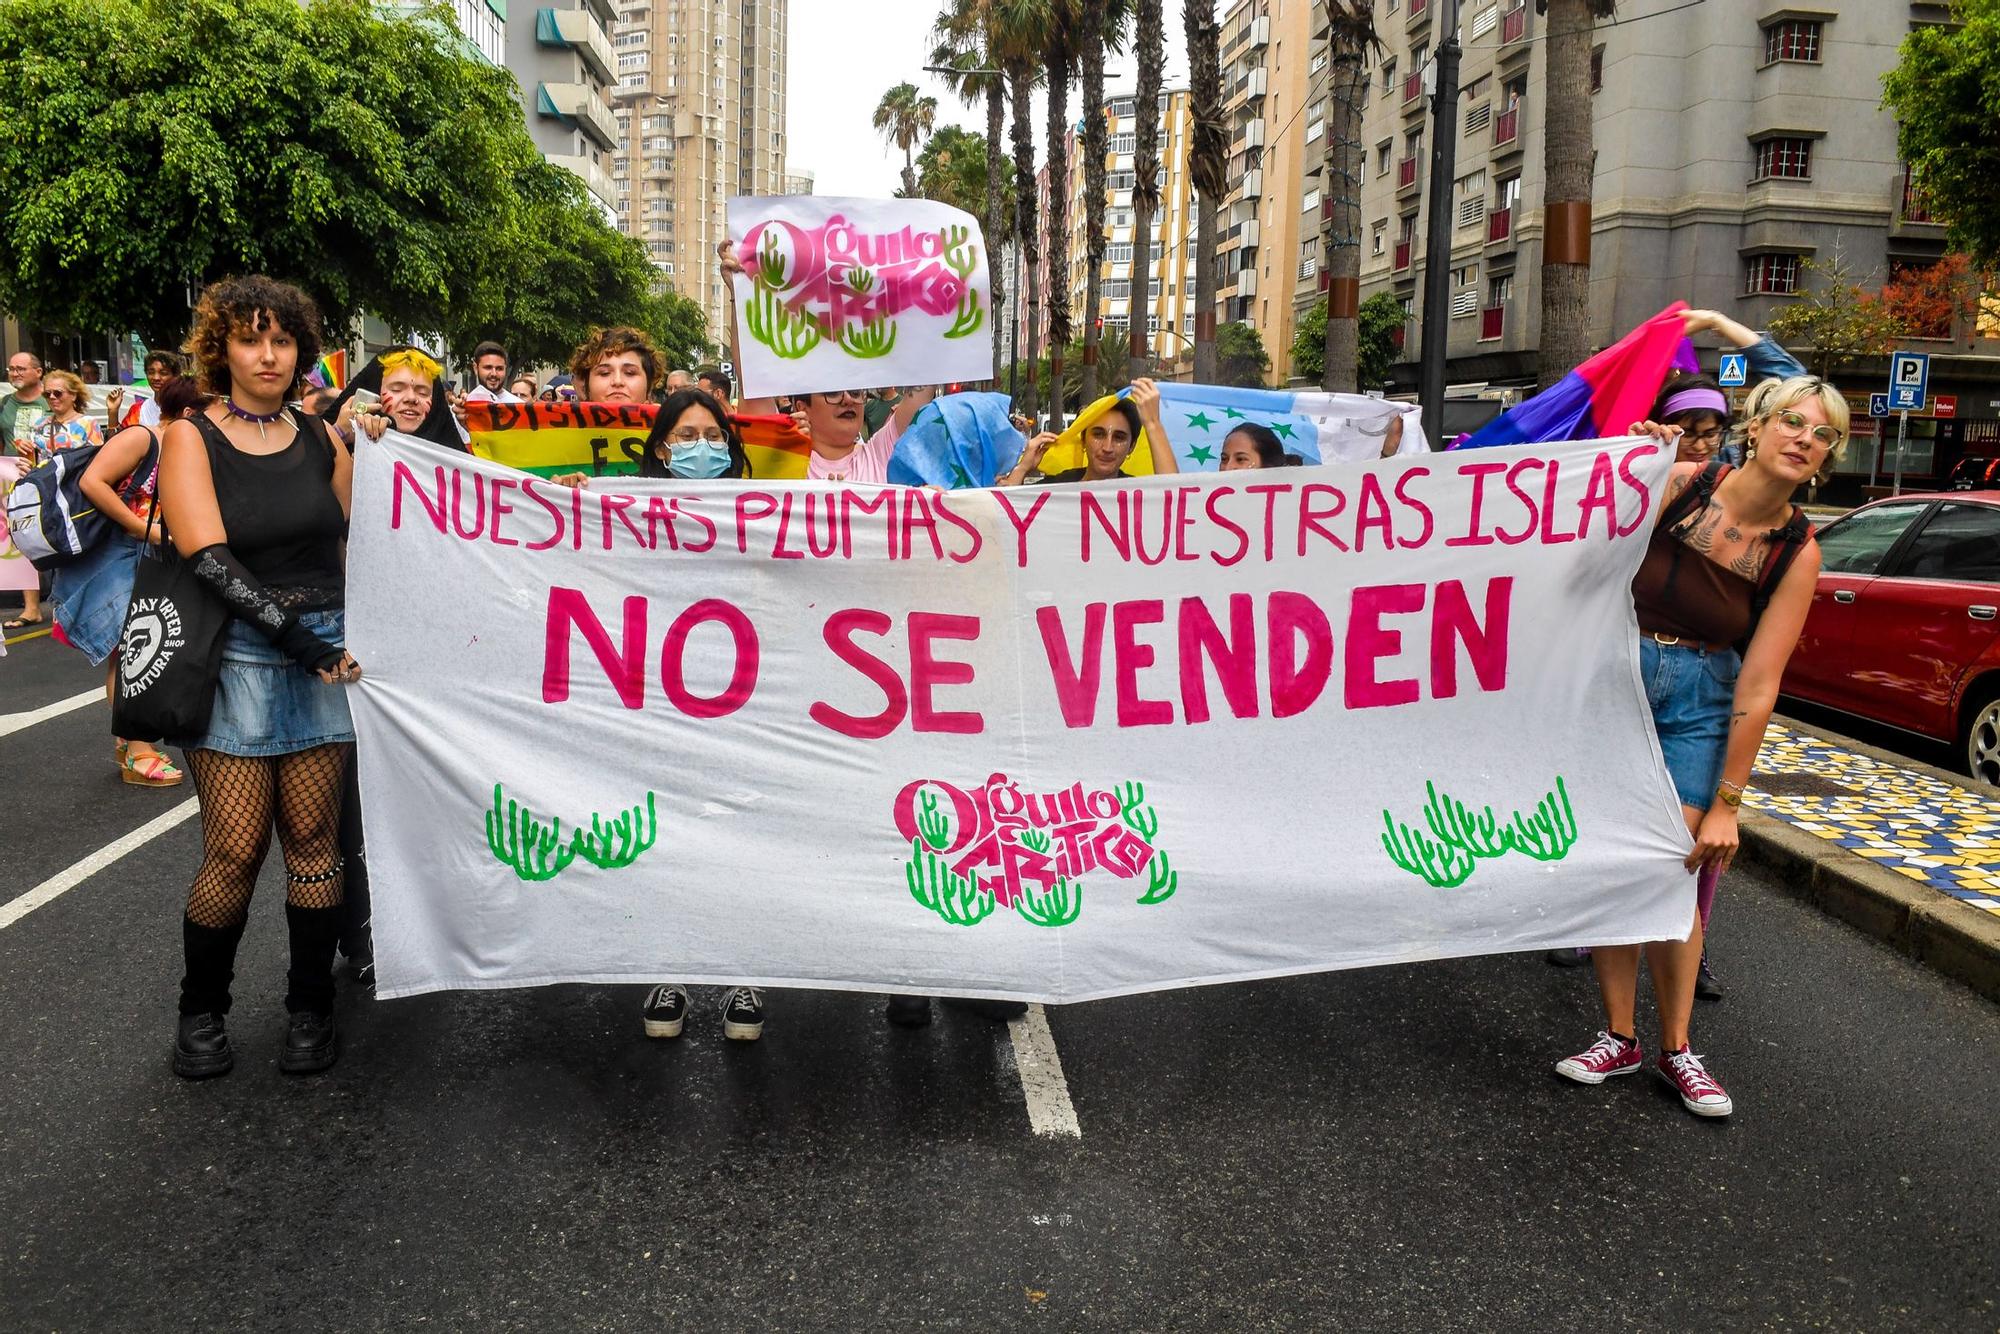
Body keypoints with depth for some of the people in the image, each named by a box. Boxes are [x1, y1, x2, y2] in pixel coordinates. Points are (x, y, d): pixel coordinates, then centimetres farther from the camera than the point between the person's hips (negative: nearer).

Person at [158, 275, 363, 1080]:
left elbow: (355, 548, 14)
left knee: (311, 840, 3)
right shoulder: (191, 438, 1)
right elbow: (209, 559, -11)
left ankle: (311, 1009, 16)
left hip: (328, 651, 2)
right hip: (234, 656, -2)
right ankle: (201, 1011, 18)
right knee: (234, 851, -3)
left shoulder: (321, 440, 11)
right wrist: (297, 637, -17)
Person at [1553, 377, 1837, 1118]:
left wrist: (1726, 802, -9)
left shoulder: (1796, 551, -5)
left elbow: (1758, 684, -8)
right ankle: (1619, 1037, 16)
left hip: (1699, 704, 0)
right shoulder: (1681, 483, -8)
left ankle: (1676, 1050, 16)